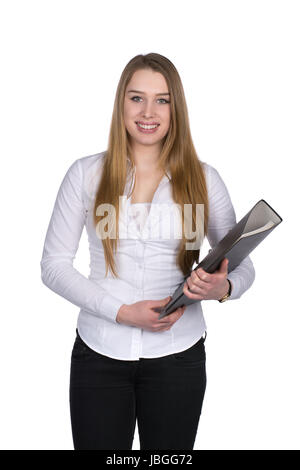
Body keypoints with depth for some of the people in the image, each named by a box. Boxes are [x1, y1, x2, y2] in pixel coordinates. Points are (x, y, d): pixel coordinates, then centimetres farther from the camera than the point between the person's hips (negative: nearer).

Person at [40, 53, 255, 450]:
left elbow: (243, 266, 5)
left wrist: (223, 288, -19)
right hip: (99, 354, 0)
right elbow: (53, 265, -2)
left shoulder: (204, 178, 0)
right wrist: (122, 311, -14)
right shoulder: (86, 174, -1)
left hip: (177, 354, 1)